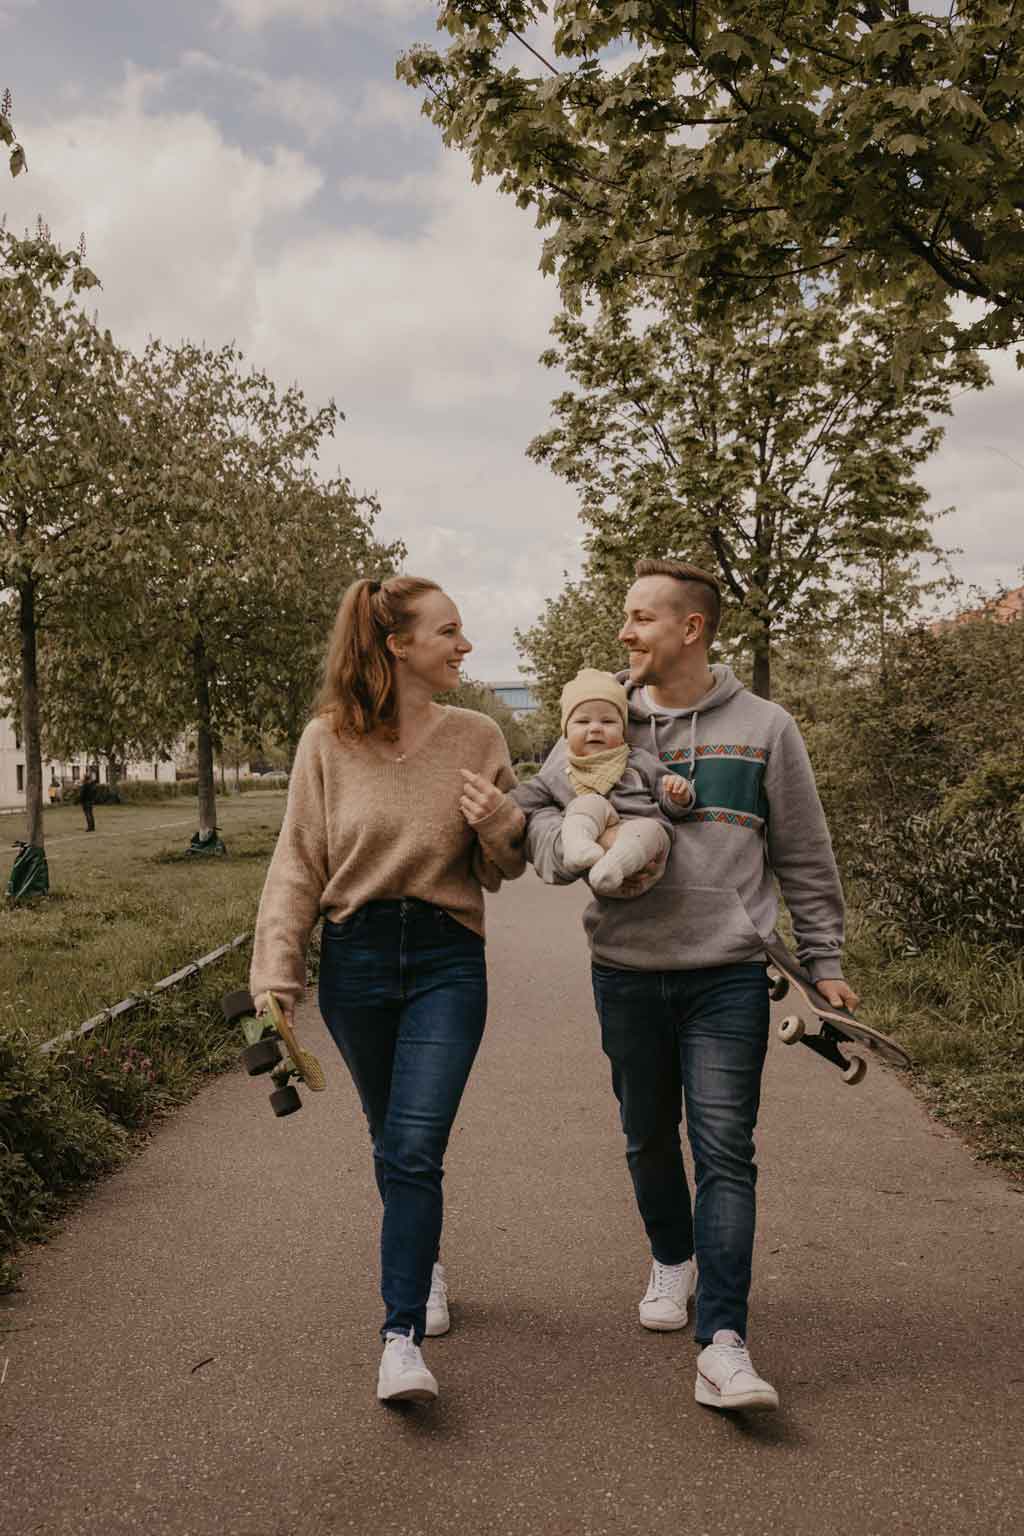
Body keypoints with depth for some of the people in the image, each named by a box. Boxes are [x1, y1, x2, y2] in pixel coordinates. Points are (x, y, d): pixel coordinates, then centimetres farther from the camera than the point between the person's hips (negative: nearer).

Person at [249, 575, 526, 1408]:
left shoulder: (477, 737, -2)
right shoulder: (328, 740, -5)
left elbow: (502, 871, 7)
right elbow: (298, 867, -1)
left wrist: (502, 827, -16)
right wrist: (276, 980, -7)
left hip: (447, 961, -1)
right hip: (355, 961, 1)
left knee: (415, 1148, -9)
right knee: (392, 1142, 17)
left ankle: (402, 1337, 0)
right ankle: (425, 1260, 43)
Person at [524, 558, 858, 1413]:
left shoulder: (763, 728, 0)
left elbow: (805, 858, 6)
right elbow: (540, 818, 2)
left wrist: (825, 962, 6)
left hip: (727, 976, -2)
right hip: (626, 975, 3)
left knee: (726, 1153, -6)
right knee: (649, 1141, 17)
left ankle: (723, 1344, -3)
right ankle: (673, 1260, 41)